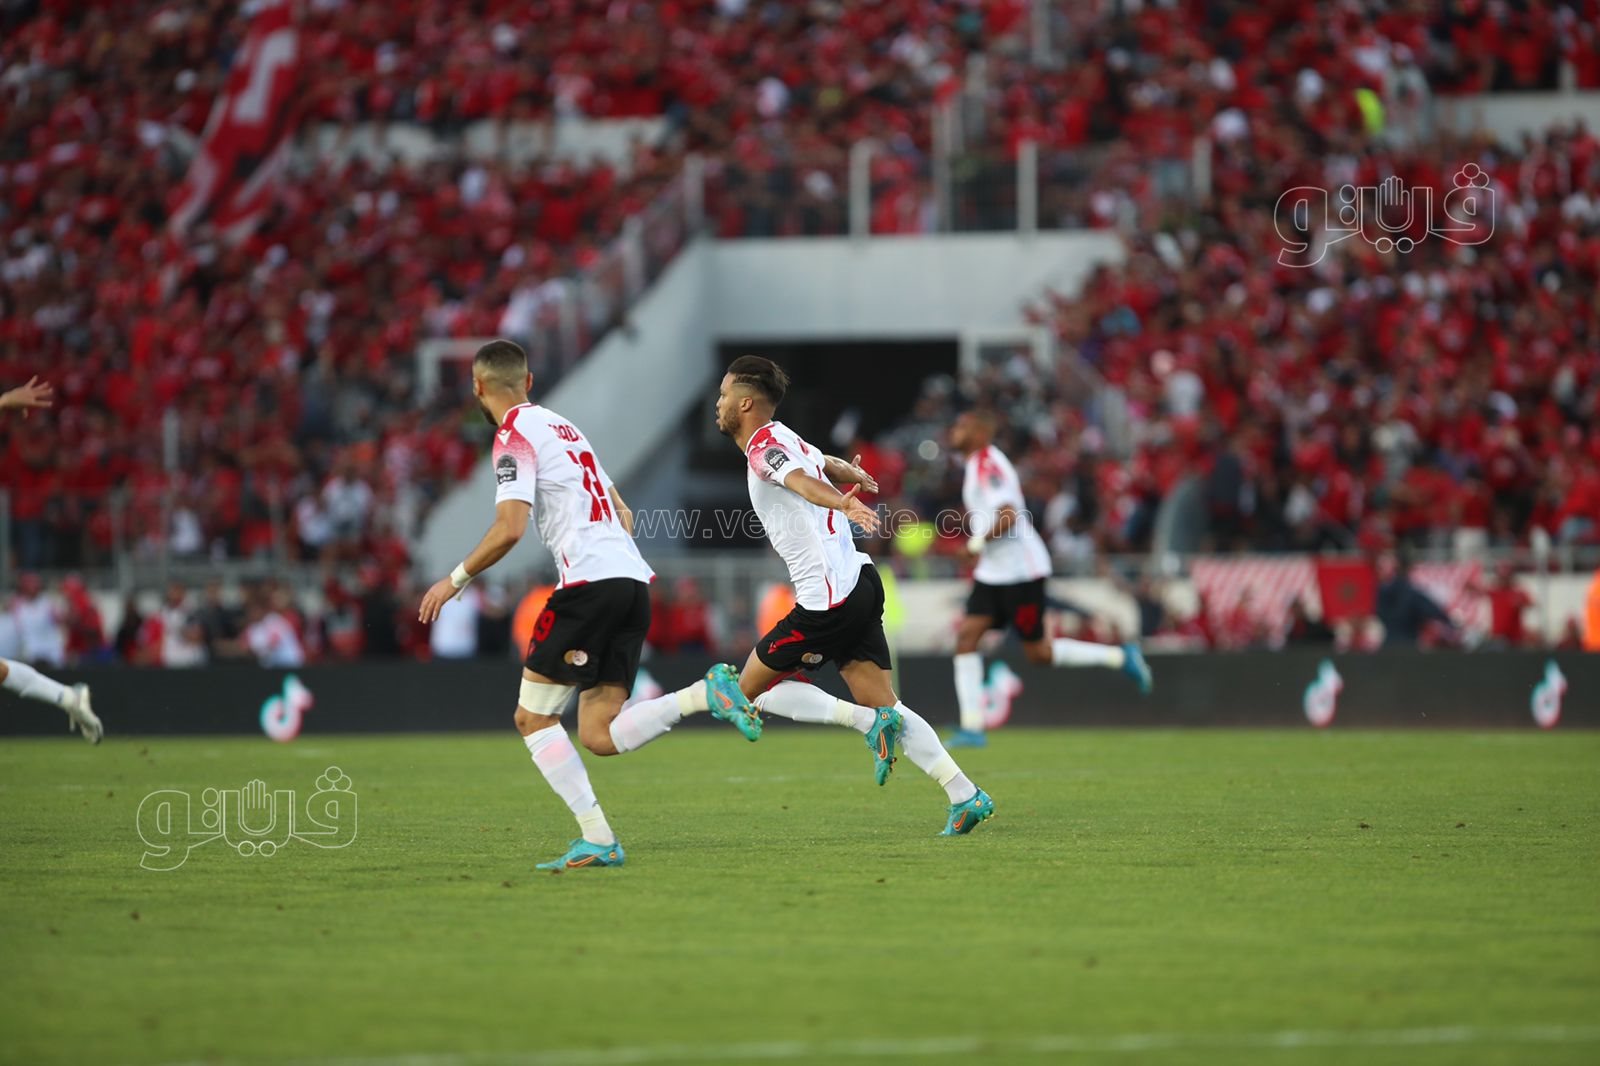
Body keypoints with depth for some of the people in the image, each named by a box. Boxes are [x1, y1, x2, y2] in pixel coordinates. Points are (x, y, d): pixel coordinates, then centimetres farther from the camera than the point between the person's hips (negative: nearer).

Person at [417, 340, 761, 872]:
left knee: (533, 717, 2)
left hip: (590, 582, -8)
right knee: (599, 737, 3)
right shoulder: (562, 426, 25)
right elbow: (622, 513, 27)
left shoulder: (515, 436, -2)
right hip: (634, 581, 8)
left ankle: (598, 838, -9)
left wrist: (455, 580, -1)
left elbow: (509, 529, -13)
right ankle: (705, 694, -15)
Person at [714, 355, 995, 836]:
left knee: (754, 688, 3)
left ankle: (871, 723, -9)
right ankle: (966, 796, -2)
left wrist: (843, 503, -46)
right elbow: (829, 466, 36)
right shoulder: (788, 441, 18)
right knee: (883, 704, 7)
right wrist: (852, 473, 54)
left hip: (827, 598, -9)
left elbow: (803, 481, -31)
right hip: (859, 582, 9)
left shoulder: (763, 446, -9)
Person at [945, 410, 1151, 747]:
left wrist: (978, 541, -15)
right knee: (966, 635, -3)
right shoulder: (977, 465, 14)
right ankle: (971, 728, -5)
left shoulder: (989, 464, -17)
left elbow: (1008, 517, -27)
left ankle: (1121, 657, 13)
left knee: (1037, 651, -1)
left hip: (1021, 570, -10)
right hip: (993, 572, 10)